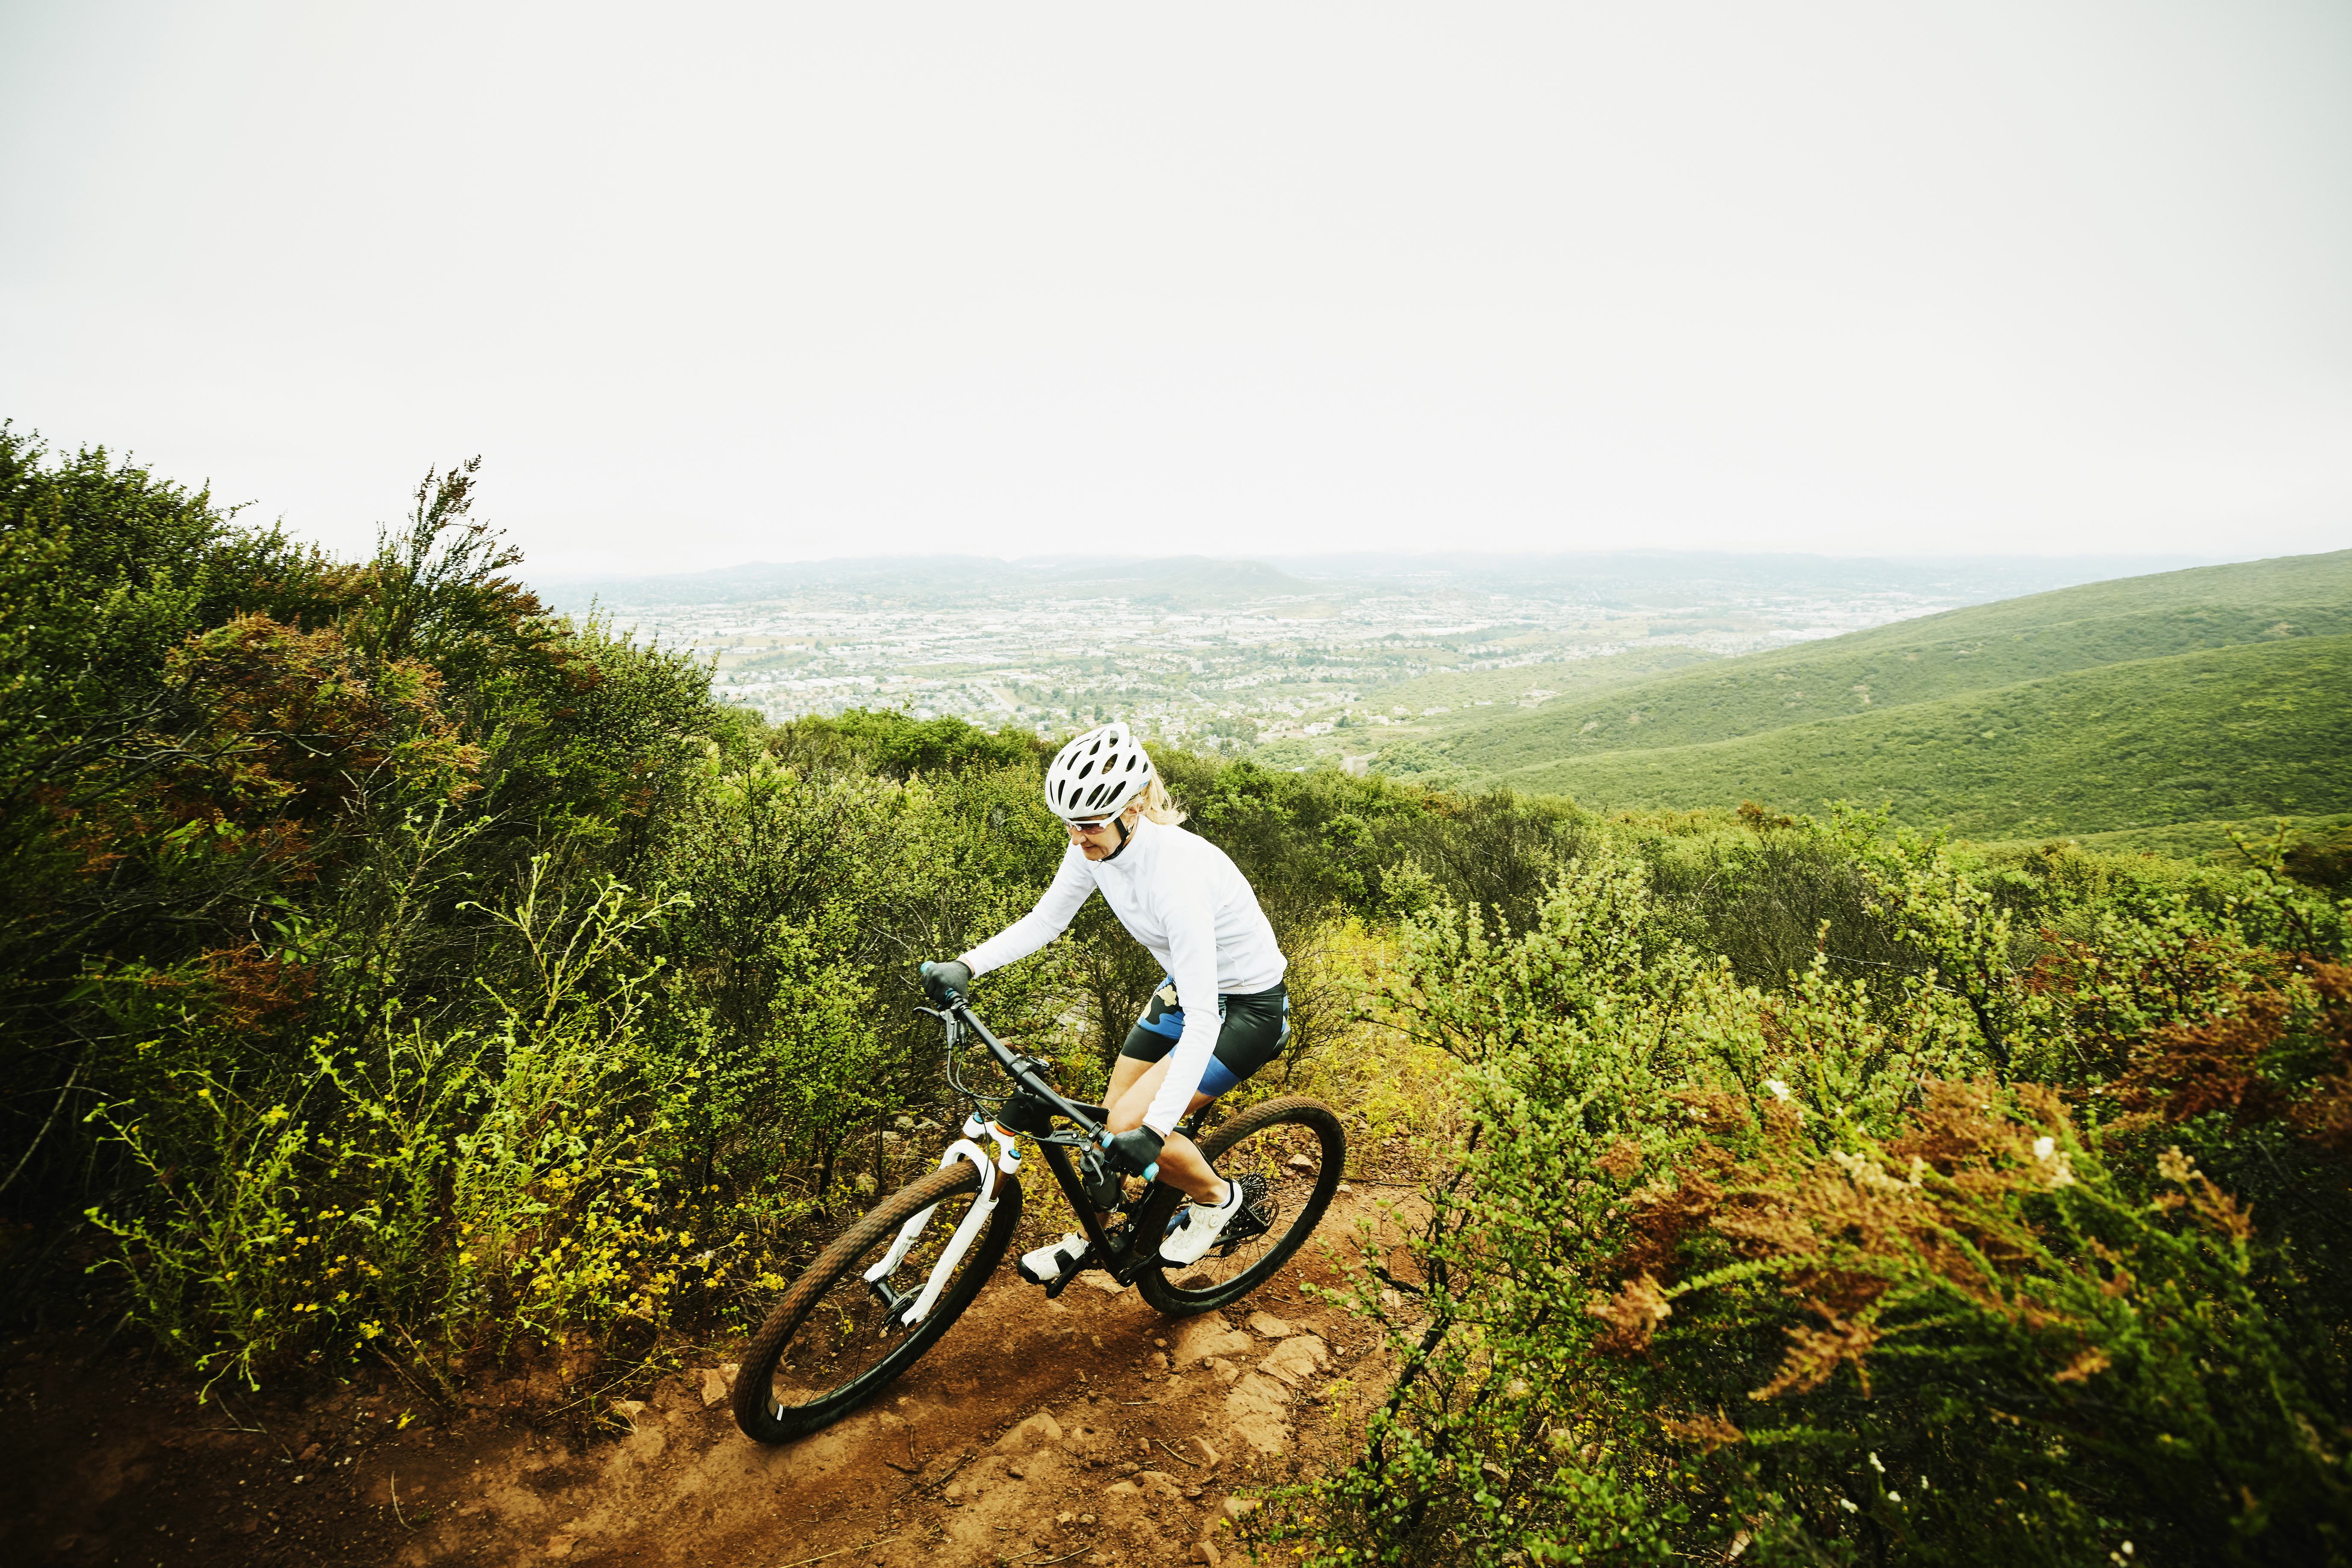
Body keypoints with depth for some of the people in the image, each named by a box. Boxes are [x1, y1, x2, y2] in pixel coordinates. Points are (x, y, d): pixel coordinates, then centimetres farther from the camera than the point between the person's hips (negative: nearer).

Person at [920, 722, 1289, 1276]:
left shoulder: (1176, 870, -36)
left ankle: (1216, 1197, 13)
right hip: (1185, 990, 7)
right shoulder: (1097, 846, -14)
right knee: (1111, 1118, 10)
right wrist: (966, 966, -14)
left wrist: (1155, 1128, -41)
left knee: (1132, 1128, -15)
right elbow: (1045, 921, 0)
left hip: (1247, 1008, -7)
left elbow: (1203, 1021, -37)